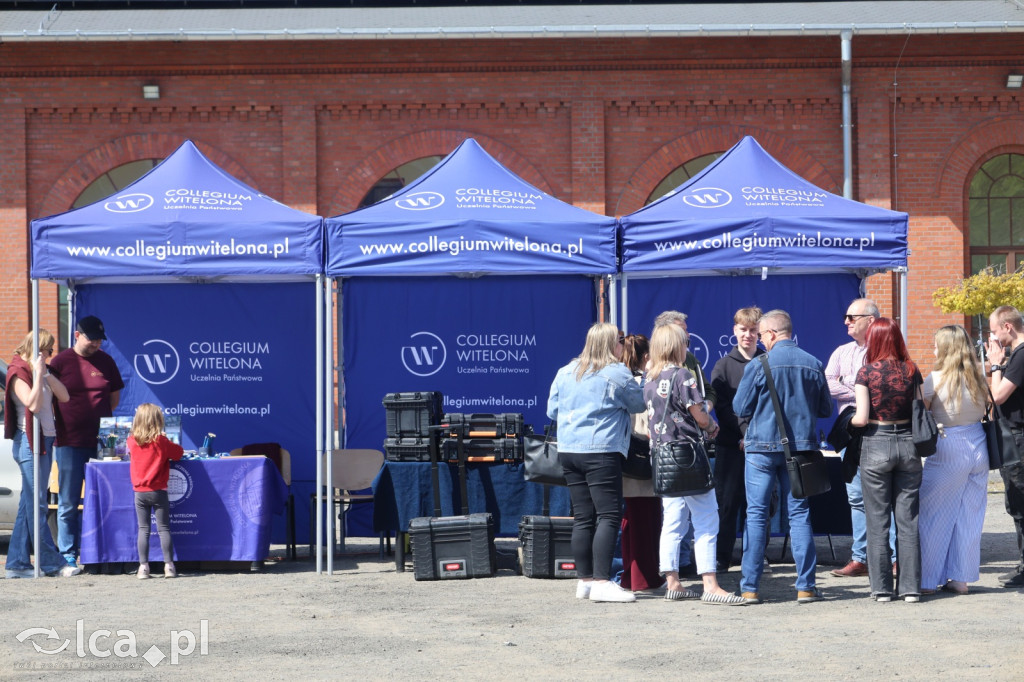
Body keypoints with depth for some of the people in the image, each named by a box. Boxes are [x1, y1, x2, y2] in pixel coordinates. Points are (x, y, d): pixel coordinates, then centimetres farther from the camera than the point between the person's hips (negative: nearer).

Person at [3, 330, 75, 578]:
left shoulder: (42, 372, 18)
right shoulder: (18, 372, -7)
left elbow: (64, 396, 6)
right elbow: (33, 403, -19)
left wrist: (45, 373, -4)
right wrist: (38, 374, -17)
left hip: (45, 439, 9)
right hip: (28, 441, -9)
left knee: (28, 503, 8)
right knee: (36, 503, -7)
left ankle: (17, 563, 9)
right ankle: (51, 563, -8)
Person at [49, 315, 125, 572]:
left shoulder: (106, 362, 10)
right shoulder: (61, 362, 0)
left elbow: (114, 395, 20)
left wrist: (106, 421, 8)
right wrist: (57, 429, -2)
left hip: (100, 442, 3)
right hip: (70, 442, -3)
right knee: (68, 504, 1)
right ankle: (68, 555, 7)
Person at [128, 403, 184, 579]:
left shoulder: (132, 441, 0)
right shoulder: (162, 442, -9)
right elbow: (179, 453, 0)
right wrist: (170, 446, 18)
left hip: (139, 491, 2)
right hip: (158, 491, -2)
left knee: (143, 529, 7)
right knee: (164, 528, 2)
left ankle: (143, 566, 3)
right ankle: (169, 565, 0)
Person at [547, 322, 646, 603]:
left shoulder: (565, 372, 11)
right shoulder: (617, 374, -7)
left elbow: (552, 411, 16)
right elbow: (638, 404, 4)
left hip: (568, 451, 7)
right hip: (602, 451, -7)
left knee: (582, 517, 10)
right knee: (609, 516, -7)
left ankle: (585, 580, 13)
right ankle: (602, 582, -14)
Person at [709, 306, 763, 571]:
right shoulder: (724, 365, 5)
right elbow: (721, 405, -2)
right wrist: (744, 432, -13)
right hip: (731, 444, 0)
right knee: (727, 500, 0)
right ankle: (722, 557, 6)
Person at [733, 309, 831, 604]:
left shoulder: (758, 365, -9)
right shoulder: (813, 364, 2)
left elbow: (740, 408, -3)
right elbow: (825, 409, 9)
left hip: (762, 447, -3)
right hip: (800, 447, 3)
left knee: (756, 515, 2)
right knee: (799, 514, 7)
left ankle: (750, 587, 1)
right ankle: (805, 586, 5)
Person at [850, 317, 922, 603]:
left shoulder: (867, 372, -8)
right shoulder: (911, 370, 1)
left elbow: (862, 418, -12)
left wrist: (849, 419, 9)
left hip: (876, 444, -3)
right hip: (908, 444, 3)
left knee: (877, 521, 4)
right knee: (908, 520, 7)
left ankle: (882, 587, 5)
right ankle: (910, 587, 7)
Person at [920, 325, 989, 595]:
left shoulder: (936, 378, -12)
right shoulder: (979, 377, 2)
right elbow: (987, 406, 10)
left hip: (948, 450, -5)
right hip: (978, 446, 5)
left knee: (934, 516, 4)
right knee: (970, 516, 10)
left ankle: (928, 580, 7)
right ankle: (961, 579, 13)